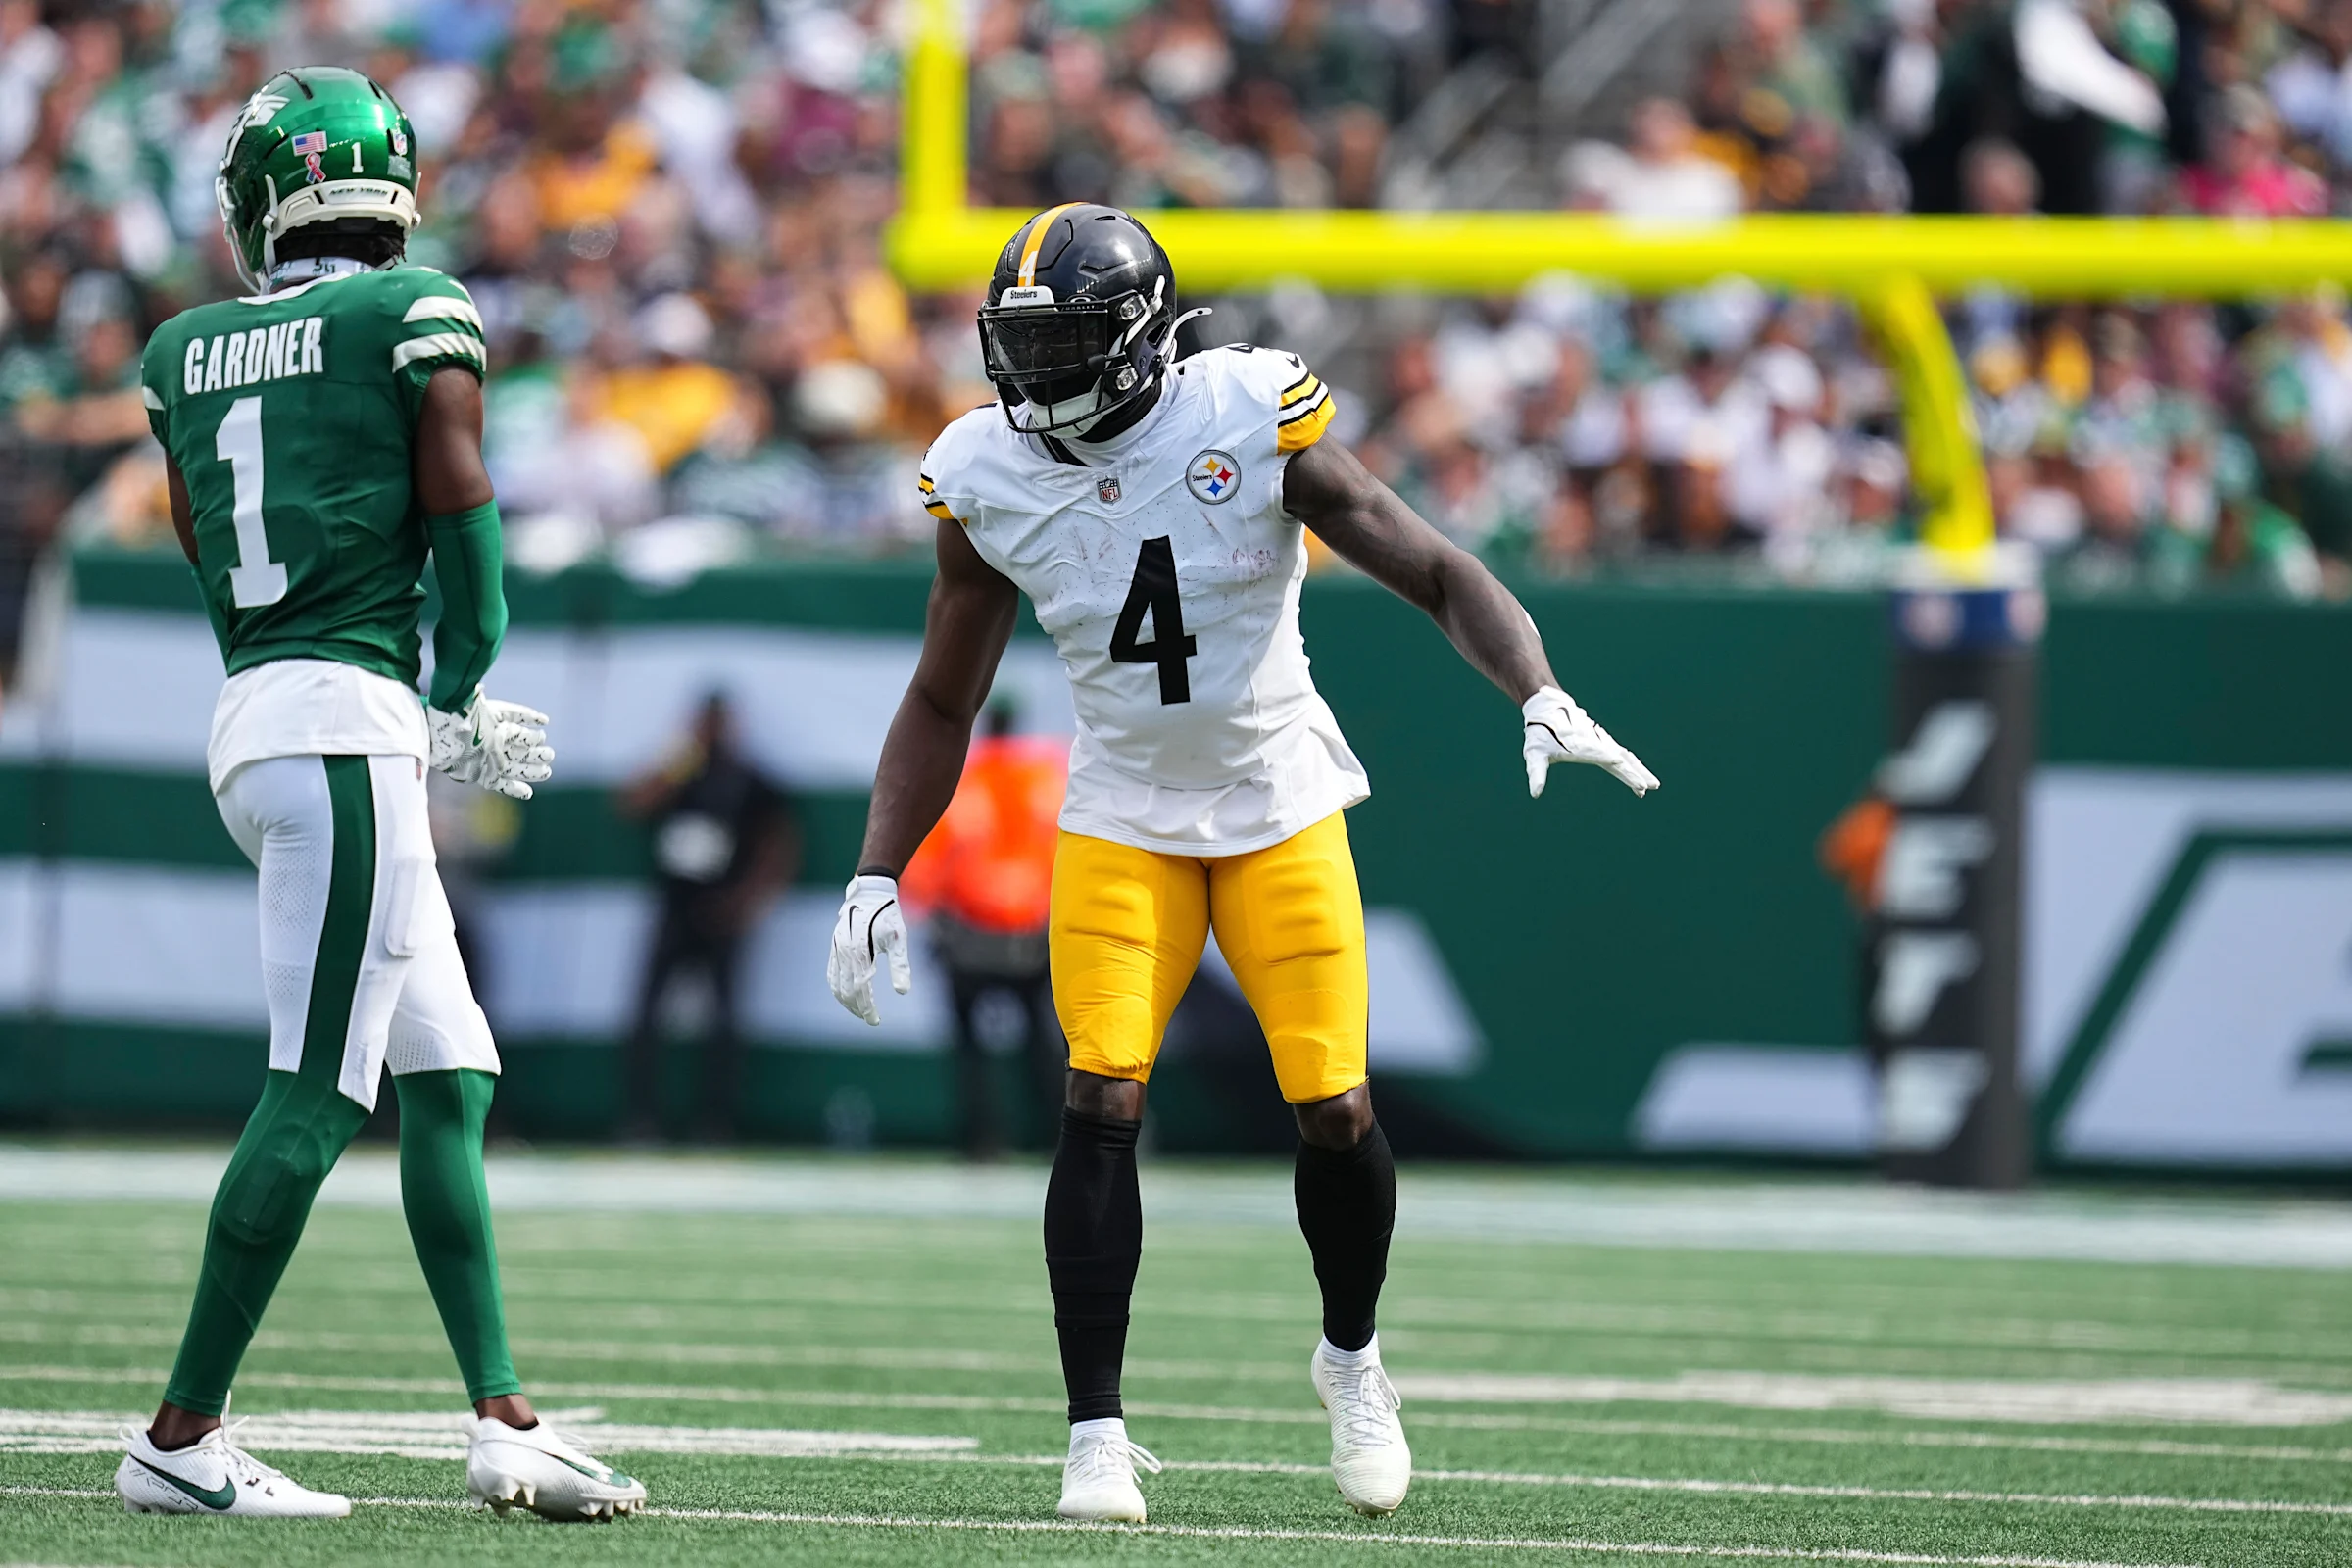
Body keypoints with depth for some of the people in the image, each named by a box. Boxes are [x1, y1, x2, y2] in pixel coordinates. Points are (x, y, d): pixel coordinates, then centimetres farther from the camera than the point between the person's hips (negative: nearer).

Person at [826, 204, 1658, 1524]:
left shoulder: (1251, 424, -18)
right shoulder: (992, 481, -9)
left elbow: (1436, 573, -15)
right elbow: (944, 702, 3)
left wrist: (1543, 698, -31)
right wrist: (876, 879, -4)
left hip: (1283, 811, -1)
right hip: (1123, 817, 1)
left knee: (1334, 1108, -3)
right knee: (1099, 1105, -14)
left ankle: (1352, 1359, 26)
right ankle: (1097, 1432, -8)